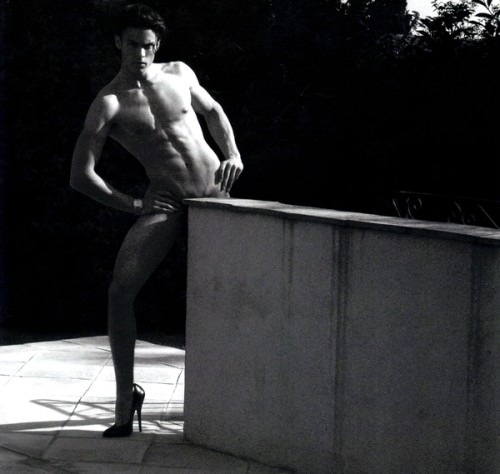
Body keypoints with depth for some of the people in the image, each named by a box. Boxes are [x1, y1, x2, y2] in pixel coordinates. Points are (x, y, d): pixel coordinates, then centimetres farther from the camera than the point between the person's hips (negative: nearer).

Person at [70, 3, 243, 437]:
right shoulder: (108, 104, -8)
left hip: (216, 191, 4)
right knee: (121, 289, -19)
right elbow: (81, 176, -10)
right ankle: (126, 398, -9)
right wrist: (130, 205, -10)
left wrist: (232, 153, 6)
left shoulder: (179, 74, 5)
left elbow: (213, 111, 23)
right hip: (166, 202, -3)